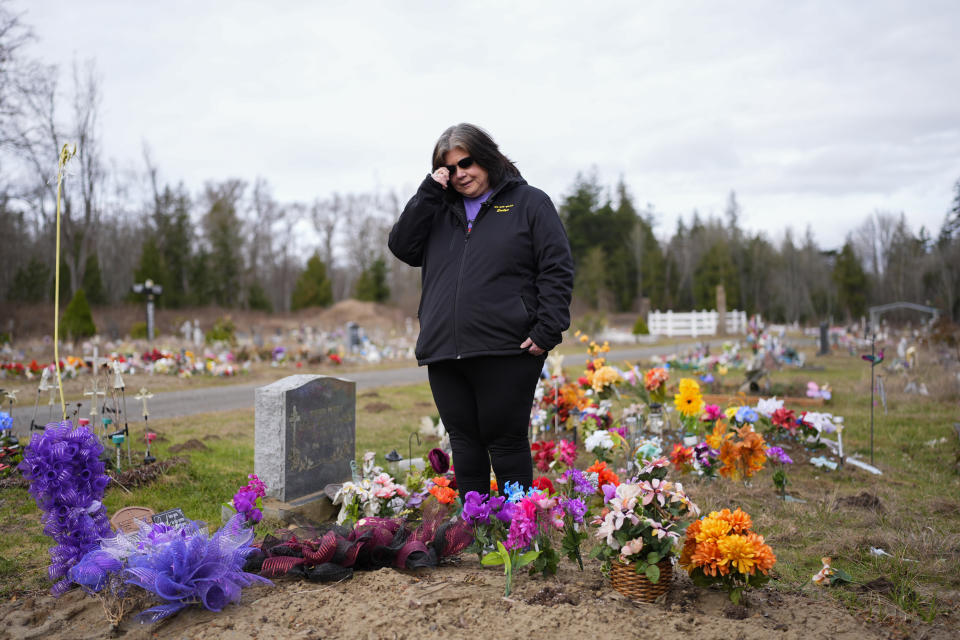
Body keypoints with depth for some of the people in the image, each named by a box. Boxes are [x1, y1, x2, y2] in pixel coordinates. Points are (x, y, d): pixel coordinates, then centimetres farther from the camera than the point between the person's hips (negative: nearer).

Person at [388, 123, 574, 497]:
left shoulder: (529, 203, 6)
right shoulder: (438, 210, 20)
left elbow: (557, 270, -1)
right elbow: (402, 247, 8)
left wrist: (546, 331, -11)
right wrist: (428, 193, 2)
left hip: (505, 353, -5)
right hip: (443, 353, 5)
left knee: (505, 440, 0)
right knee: (464, 442, 10)